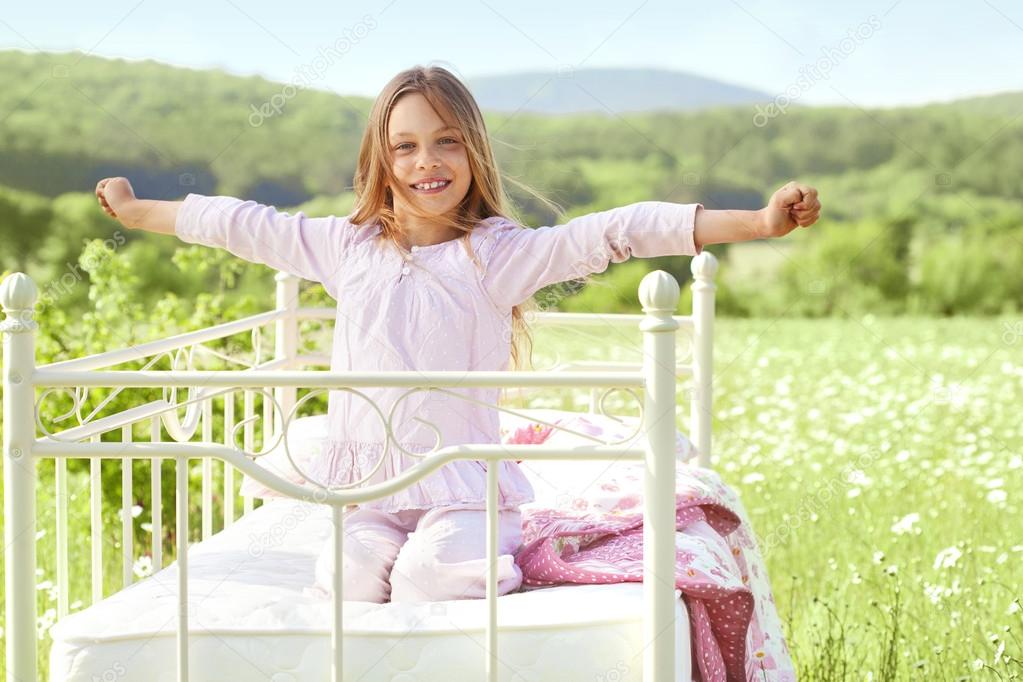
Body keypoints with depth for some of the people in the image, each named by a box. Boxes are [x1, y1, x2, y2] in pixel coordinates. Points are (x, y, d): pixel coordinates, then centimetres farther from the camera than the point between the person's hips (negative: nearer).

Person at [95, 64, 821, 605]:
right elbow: (243, 225, 22)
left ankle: (486, 554, 4)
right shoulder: (348, 247, 11)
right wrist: (135, 210, 30)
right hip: (369, 480, 3)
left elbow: (619, 231, -12)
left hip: (463, 479, -3)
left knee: (429, 580, -29)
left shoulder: (500, 252, -1)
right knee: (351, 578, -25)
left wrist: (759, 221, -20)